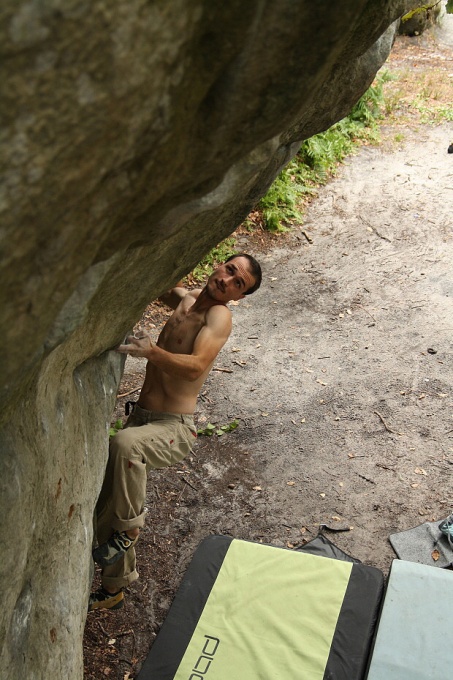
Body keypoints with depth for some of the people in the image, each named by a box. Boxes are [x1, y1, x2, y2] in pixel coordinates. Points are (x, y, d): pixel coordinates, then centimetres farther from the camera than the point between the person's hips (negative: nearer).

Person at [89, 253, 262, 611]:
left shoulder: (219, 314, -13)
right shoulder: (185, 299, 10)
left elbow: (196, 366, -29)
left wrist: (152, 351, -46)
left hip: (173, 429, -8)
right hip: (141, 419, 8)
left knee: (125, 443, -40)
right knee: (107, 505, 12)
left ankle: (129, 528, -17)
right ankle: (113, 588, 35)